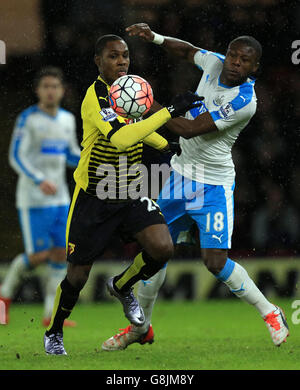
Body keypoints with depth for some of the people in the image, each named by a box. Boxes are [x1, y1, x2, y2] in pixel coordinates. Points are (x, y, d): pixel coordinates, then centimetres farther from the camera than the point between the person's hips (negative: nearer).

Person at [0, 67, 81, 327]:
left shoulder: (68, 120, 11)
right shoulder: (28, 119, -8)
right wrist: (40, 181, -29)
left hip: (60, 198, 6)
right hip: (33, 198, -6)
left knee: (61, 254, -1)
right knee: (39, 255, -8)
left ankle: (51, 315, 2)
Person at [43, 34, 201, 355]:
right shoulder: (96, 97, -23)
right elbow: (121, 138, -40)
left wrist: (167, 146, 17)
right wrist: (170, 111, -40)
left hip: (130, 194, 6)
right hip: (94, 197, -6)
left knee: (162, 247, -17)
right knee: (78, 276, 4)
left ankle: (122, 286, 15)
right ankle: (54, 333, 32)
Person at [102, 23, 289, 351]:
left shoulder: (244, 101, -25)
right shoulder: (215, 64, -4)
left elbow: (189, 129, -26)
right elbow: (188, 51, 21)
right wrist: (153, 37, 5)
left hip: (214, 185, -7)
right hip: (181, 174, 7)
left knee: (215, 261, -14)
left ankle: (270, 313, 8)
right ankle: (141, 327, 24)